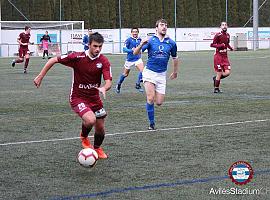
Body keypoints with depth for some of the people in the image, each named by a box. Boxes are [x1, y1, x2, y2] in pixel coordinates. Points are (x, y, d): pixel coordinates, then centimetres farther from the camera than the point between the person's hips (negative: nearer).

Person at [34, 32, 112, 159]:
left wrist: (104, 88, -42)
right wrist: (40, 76, -10)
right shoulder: (78, 57, -19)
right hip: (78, 97, -4)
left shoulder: (104, 61, -11)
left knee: (100, 128, 10)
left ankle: (97, 149, 43)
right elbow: (53, 60, -10)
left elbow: (108, 82, -18)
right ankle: (84, 137, 7)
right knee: (90, 120, -28)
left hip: (94, 98, 4)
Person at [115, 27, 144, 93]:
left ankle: (138, 85, -4)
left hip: (138, 59, 3)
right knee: (125, 74, 10)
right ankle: (118, 85, 35)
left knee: (142, 70, -20)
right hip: (130, 60, -3)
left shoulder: (139, 39, 3)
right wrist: (131, 50, -32)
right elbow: (124, 49, -18)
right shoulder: (129, 40, -13)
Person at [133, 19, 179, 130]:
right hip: (149, 72, -2)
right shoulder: (150, 40, -4)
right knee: (150, 99, -14)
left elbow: (175, 58, 19)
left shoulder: (171, 43, 3)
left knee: (159, 102, -1)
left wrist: (175, 72, 27)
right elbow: (135, 53, -11)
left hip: (161, 75, 3)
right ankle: (152, 123, 0)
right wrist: (141, 44, -30)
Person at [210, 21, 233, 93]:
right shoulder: (218, 35, -11)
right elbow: (212, 45, -11)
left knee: (227, 73, -6)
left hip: (225, 56, 6)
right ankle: (216, 89, 10)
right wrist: (220, 45, -24)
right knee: (219, 73, -5)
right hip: (218, 56, -6)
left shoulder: (227, 35, 9)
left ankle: (216, 78, 21)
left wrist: (230, 48, 6)